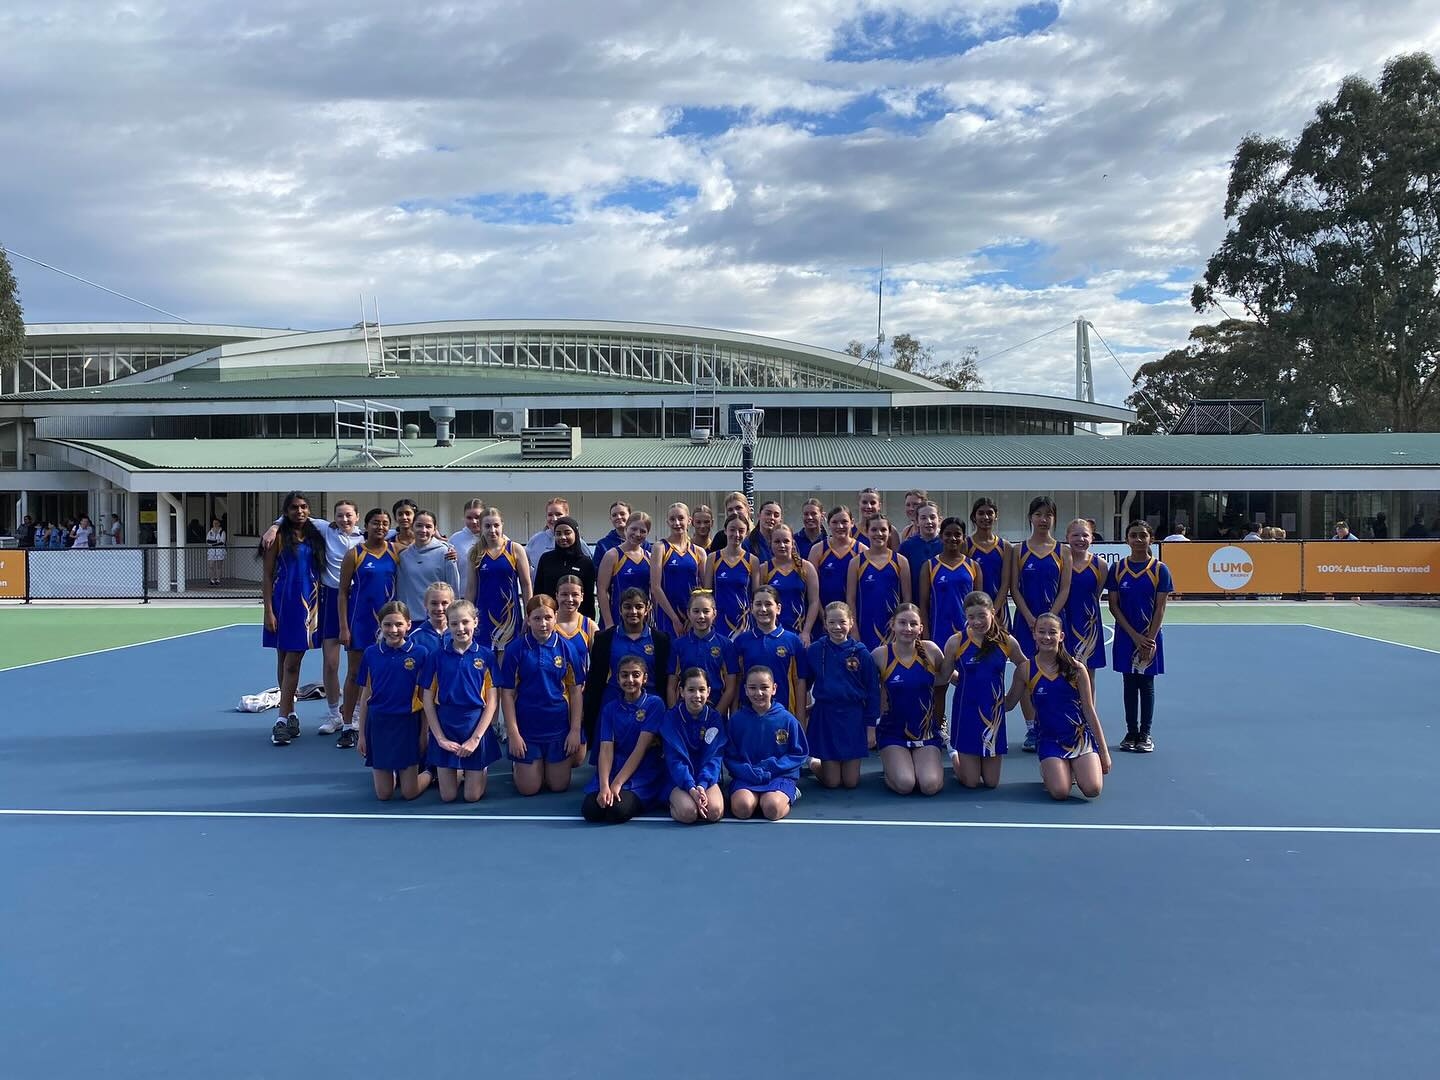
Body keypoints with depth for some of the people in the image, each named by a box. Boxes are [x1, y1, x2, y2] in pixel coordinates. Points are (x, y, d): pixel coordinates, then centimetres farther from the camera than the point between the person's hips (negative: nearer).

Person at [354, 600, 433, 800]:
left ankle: (430, 773, 32)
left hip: (407, 723, -2)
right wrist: (361, 734, 6)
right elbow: (366, 696, 6)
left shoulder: (419, 653, -7)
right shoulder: (371, 654, -1)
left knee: (410, 792, 1)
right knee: (384, 794, 4)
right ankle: (391, 773, 36)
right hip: (378, 723, 2)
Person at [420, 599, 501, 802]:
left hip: (476, 725, -1)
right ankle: (447, 772, 34)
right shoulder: (436, 657, -1)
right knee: (447, 796, 2)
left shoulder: (486, 656, -3)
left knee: (473, 796, 1)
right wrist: (440, 738, -7)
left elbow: (492, 701, -4)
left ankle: (483, 768, 32)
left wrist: (476, 738, -11)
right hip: (445, 726, 1)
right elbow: (427, 700, 1)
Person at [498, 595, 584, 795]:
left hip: (559, 727, 2)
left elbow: (575, 691, -1)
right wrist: (513, 733, -10)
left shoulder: (565, 648, -5)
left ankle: (551, 767, 42)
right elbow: (507, 693, -7)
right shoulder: (516, 649, -10)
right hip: (526, 728, -1)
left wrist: (575, 730, -4)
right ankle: (516, 764, 36)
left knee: (559, 785, 10)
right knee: (528, 788, 6)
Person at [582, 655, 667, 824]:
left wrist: (617, 784, -19)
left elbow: (641, 749, -11)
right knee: (590, 810, -24)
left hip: (645, 774, -3)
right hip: (613, 770, 3)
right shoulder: (610, 708, 7)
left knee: (618, 811, -30)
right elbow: (606, 749, -5)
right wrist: (604, 786, -22)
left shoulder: (654, 704, -4)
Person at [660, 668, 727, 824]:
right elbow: (675, 758, -12)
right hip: (680, 779, -1)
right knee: (687, 812, -30)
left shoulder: (715, 719, 0)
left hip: (707, 777, 1)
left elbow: (714, 757, -7)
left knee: (714, 811, -29)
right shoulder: (670, 718, -6)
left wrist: (702, 786, -24)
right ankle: (674, 804, 3)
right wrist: (691, 789, -26)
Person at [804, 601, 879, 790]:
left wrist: (871, 727, 0)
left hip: (853, 717, 1)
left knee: (851, 781, 3)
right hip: (825, 717, -1)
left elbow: (872, 691, 1)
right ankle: (814, 764, 32)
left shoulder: (861, 653, -3)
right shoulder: (814, 650, -3)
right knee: (832, 782, 2)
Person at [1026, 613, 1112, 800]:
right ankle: (1047, 770, 13)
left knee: (1092, 790, -20)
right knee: (1060, 792, -23)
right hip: (1051, 740, -1)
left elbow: (1089, 711, 2)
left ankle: (1075, 769, 15)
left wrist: (1104, 751, 2)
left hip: (1081, 736, 1)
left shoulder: (1076, 669, -3)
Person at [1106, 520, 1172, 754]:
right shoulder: (1117, 568, -1)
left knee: (1147, 684, 5)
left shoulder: (1160, 569, -4)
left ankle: (1145, 734, 12)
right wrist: (1135, 636, -10)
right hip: (1125, 636, 1)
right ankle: (1131, 732, 16)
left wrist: (1149, 639, -12)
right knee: (1129, 683, 8)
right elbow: (1113, 605, -2)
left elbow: (1160, 608, -5)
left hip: (1150, 636, -1)